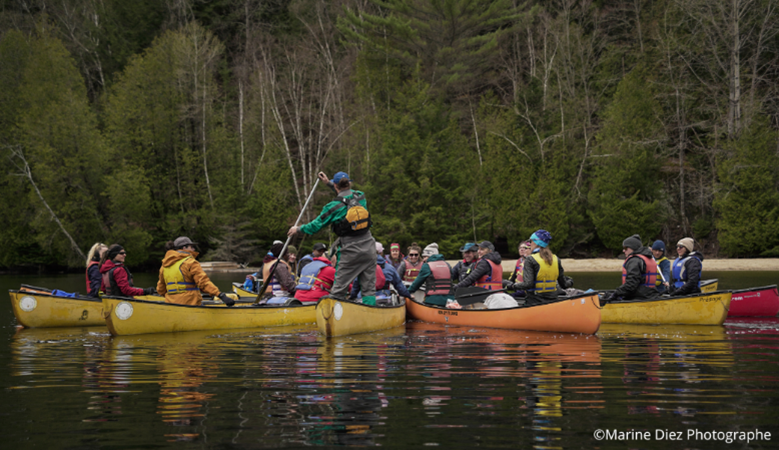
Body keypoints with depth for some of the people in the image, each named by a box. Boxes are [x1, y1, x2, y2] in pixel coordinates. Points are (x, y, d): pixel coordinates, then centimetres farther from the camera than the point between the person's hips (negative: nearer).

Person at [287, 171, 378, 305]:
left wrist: (298, 229, 18)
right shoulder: (361, 197, 5)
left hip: (350, 251, -4)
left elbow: (316, 225, 0)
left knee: (339, 289, 2)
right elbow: (346, 194, 29)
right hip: (368, 247, 4)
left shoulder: (334, 206, -9)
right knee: (369, 287, 6)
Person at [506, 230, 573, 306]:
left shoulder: (530, 260, -8)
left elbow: (528, 284, -16)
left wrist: (512, 286, 0)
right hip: (553, 301, 5)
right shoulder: (556, 259, 8)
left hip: (535, 303, -5)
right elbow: (564, 284, 11)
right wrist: (570, 282, 33)